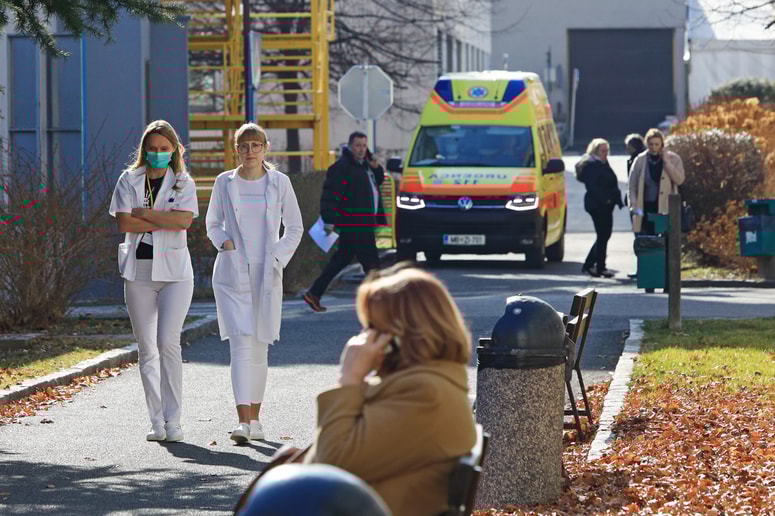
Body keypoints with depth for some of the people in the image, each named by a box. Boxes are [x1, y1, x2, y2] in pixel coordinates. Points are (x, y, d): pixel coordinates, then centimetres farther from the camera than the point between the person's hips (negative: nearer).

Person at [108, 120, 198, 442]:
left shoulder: (183, 183, 6)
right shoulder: (129, 180, 8)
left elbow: (184, 220, -11)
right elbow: (124, 223, -5)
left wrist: (143, 213, -9)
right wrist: (165, 221, -9)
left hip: (174, 270, -2)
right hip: (139, 269, 2)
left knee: (168, 342, -13)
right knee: (146, 349, 3)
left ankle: (173, 420, -9)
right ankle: (156, 421, 9)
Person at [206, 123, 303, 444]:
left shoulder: (279, 183, 2)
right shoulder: (225, 183, 3)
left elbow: (294, 228, 10)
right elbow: (213, 224, 16)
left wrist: (278, 259, -2)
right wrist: (225, 242, -4)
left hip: (266, 275, 1)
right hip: (231, 274, -1)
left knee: (259, 349, 8)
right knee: (241, 345, -13)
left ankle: (255, 420, 22)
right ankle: (243, 422, -21)